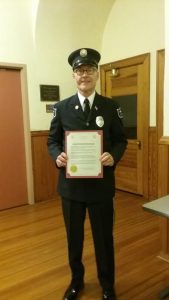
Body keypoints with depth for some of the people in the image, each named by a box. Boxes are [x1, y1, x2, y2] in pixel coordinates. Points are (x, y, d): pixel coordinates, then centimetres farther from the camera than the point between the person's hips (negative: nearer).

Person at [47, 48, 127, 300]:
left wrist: (114, 156, -20)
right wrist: (57, 156, -18)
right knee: (74, 237, 18)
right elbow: (53, 140, 4)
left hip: (101, 184, -1)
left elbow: (121, 140, 2)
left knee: (104, 237, 13)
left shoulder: (111, 107, -1)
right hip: (71, 184, 1)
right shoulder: (61, 107, 1)